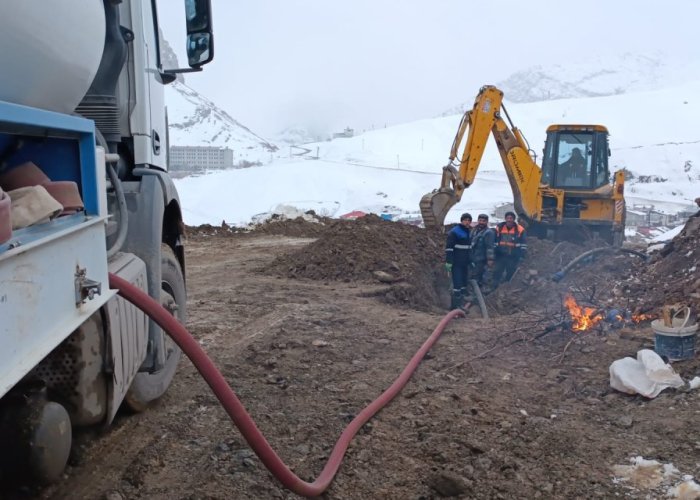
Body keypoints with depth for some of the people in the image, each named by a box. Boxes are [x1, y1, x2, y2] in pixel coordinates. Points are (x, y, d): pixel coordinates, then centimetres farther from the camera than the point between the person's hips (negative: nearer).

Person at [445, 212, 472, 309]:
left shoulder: (469, 232, 15)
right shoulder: (454, 232, -10)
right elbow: (449, 248, -14)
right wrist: (448, 262, -19)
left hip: (465, 263, 8)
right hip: (456, 263, -8)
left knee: (464, 283, 11)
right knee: (457, 283, -11)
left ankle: (462, 304, 19)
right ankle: (455, 306, -7)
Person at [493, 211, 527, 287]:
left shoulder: (520, 230, -4)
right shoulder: (499, 228, 2)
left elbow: (523, 245, 1)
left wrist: (522, 256, -6)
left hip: (513, 258, -1)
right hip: (500, 256, 1)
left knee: (510, 277, 8)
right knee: (496, 274, 1)